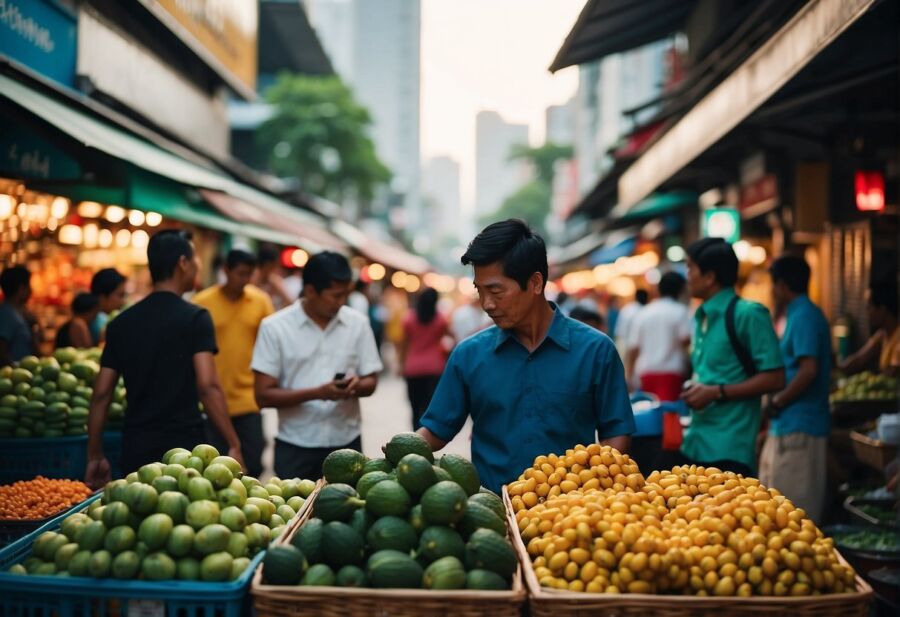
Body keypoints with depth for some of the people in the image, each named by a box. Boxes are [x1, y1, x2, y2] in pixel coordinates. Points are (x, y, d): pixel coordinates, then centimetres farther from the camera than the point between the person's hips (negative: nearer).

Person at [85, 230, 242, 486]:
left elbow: (101, 393, 8)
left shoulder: (121, 323, 8)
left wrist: (95, 456, 14)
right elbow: (207, 386, -16)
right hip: (183, 444, -5)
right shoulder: (195, 317, -7)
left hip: (135, 448, 5)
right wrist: (234, 444, -14)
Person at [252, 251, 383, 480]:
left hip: (346, 444, 2)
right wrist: (317, 393, -20)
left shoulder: (358, 323, 3)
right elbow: (263, 395, -7)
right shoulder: (275, 327, -5)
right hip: (295, 447, -2)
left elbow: (370, 382, 10)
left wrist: (357, 386, -14)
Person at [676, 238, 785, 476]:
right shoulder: (702, 318, 15)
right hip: (694, 446, 8)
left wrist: (717, 393, -16)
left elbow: (774, 379, -13)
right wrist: (694, 390, 8)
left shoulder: (748, 314, -10)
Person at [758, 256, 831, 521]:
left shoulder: (803, 317, -14)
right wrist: (778, 401, 16)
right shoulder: (807, 314, 17)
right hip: (791, 426, 10)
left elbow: (808, 370, -23)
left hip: (798, 427, -10)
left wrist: (777, 402, -13)